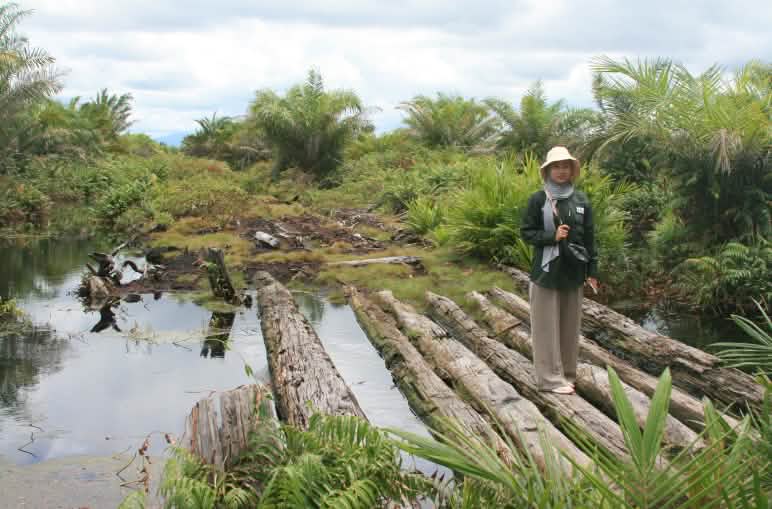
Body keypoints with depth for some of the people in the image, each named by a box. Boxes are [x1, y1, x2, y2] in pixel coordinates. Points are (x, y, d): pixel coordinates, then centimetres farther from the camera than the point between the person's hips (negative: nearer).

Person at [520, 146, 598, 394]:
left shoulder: (581, 200, 5)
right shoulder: (538, 199, -3)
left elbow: (589, 236, 7)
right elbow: (526, 232, -1)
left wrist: (592, 271, 5)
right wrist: (552, 236, -17)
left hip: (573, 271, 3)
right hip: (546, 271, -3)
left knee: (570, 325, 10)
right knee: (547, 326, 1)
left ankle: (568, 373, 22)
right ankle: (551, 377, 8)